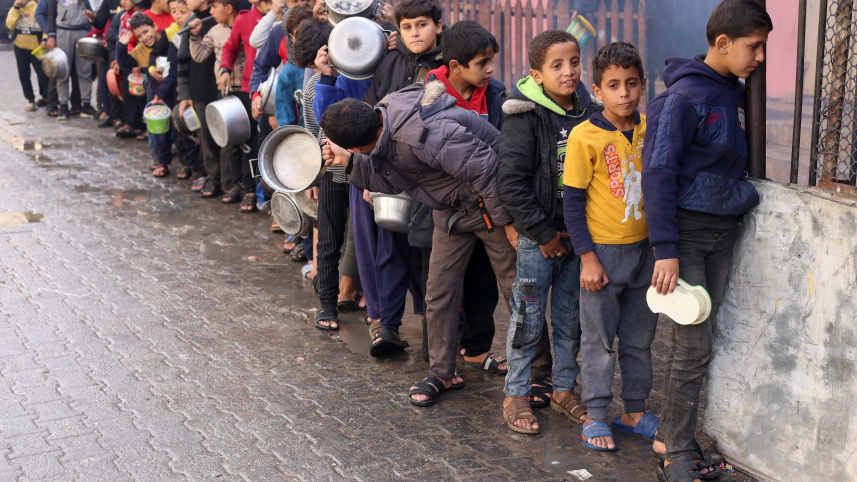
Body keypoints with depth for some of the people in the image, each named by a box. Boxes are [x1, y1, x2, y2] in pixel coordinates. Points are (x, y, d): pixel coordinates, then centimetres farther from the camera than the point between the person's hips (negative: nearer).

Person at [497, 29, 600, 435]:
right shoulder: (525, 117, -12)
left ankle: (564, 389, 29)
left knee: (570, 317, 14)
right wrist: (544, 232, -13)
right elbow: (511, 181, -16)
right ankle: (516, 395, 18)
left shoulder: (589, 113, 3)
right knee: (529, 317, 4)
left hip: (576, 235, 5)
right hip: (537, 238, -4)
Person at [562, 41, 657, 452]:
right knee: (599, 338, 6)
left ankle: (634, 412, 30)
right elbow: (572, 202, -11)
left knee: (639, 337, 15)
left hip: (643, 248, 5)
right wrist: (588, 258, -13)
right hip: (602, 251, -4)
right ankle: (595, 416, 20)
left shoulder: (650, 129, 0)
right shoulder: (585, 137, -13)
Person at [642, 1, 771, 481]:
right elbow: (658, 172, -17)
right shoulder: (685, 96, -15)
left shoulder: (734, 92, 9)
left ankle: (673, 436, 22)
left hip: (723, 232, 7)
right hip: (686, 232, -7)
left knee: (694, 340, 11)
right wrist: (666, 249, -20)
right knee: (695, 346, -4)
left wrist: (742, 197, 9)